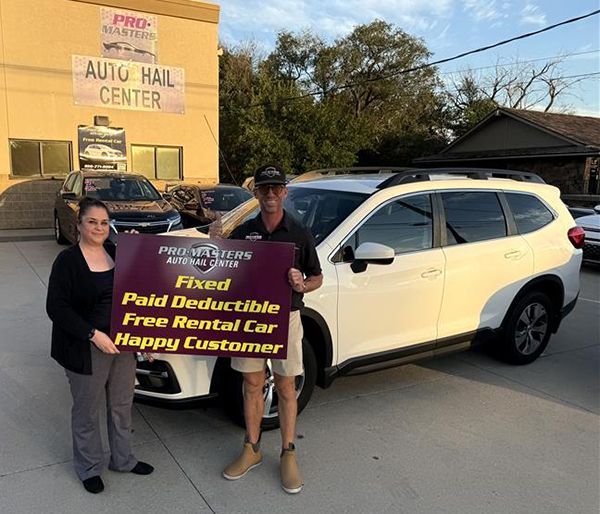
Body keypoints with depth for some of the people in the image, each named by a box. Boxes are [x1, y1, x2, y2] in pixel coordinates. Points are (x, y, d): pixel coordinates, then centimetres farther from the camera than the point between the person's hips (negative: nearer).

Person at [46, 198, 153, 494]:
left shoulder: (116, 254, 5)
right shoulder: (67, 260, -11)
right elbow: (56, 307, -16)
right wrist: (93, 334, -22)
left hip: (121, 343, 5)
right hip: (86, 349, -5)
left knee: (122, 405, 18)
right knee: (87, 411, 11)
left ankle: (122, 459, 38)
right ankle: (88, 468, 32)